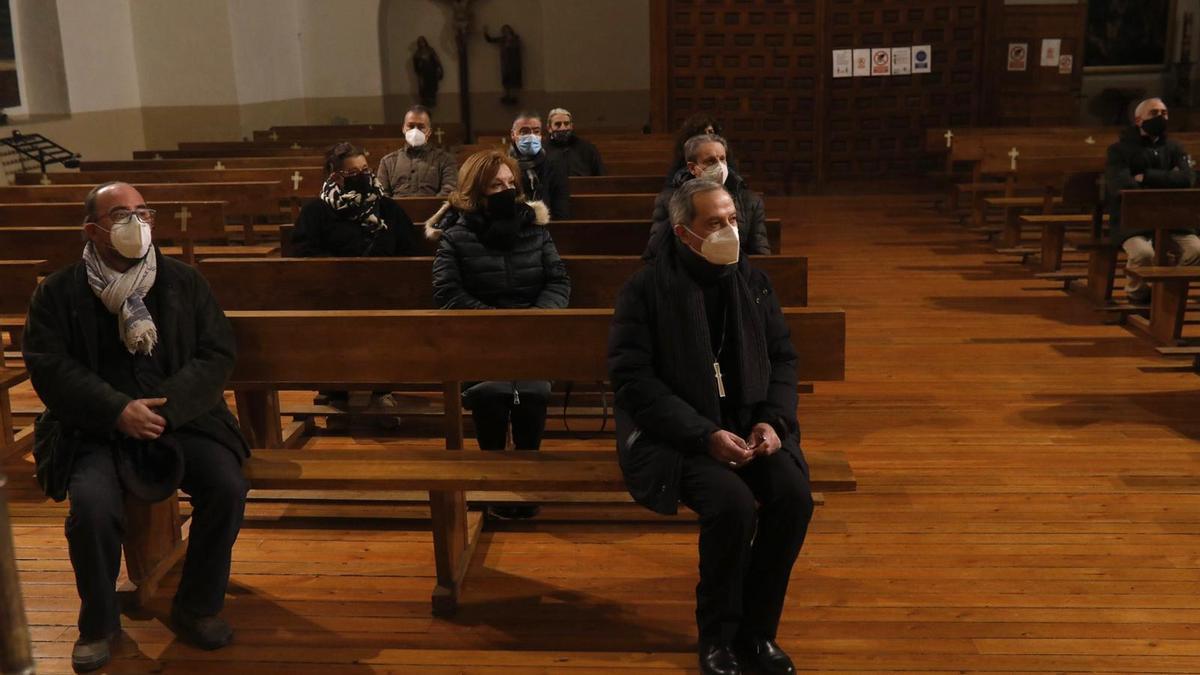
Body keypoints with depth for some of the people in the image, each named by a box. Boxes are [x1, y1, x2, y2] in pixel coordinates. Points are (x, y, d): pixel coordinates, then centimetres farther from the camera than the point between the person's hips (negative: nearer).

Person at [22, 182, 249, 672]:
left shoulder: (183, 281, 6)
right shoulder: (58, 293, 3)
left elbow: (218, 353, 1)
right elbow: (49, 368, -4)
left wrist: (167, 406, -14)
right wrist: (118, 410, -18)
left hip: (180, 417, 2)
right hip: (95, 429, -1)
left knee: (227, 488, -22)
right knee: (92, 507, -28)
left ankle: (197, 607, 3)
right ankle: (99, 622, 1)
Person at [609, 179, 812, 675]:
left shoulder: (753, 283, 8)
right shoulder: (645, 290, -8)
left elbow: (783, 358, 13)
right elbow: (633, 379, -13)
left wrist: (772, 419, -6)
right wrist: (705, 435, -21)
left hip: (747, 424, 5)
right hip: (676, 435, -4)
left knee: (794, 495, -22)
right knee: (733, 503, -30)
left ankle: (757, 629, -1)